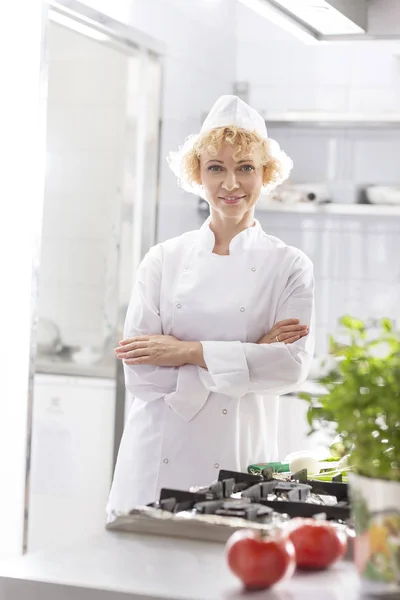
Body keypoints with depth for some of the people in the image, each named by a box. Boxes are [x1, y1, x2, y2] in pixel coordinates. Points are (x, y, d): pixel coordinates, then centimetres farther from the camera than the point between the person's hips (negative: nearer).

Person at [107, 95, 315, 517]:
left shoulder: (291, 267, 2)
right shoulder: (164, 260, 4)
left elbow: (292, 365, -11)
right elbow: (138, 370, -5)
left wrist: (189, 351, -14)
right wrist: (246, 357, -11)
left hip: (239, 466, -1)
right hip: (156, 462, 1)